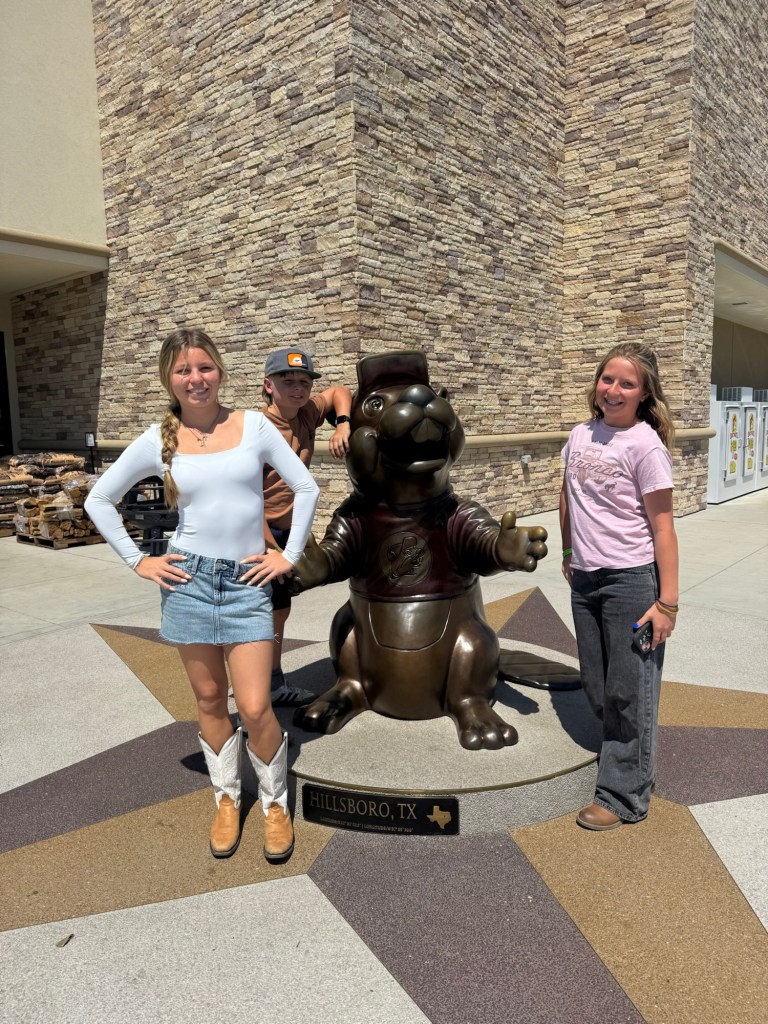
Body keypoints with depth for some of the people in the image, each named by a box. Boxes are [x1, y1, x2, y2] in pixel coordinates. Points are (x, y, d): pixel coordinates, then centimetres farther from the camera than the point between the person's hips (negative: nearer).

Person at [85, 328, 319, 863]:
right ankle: (227, 800, 34)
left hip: (248, 582, -1)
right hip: (188, 578, 1)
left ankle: (276, 804, 22)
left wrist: (290, 555, 0)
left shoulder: (254, 425, -1)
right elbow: (99, 500, 10)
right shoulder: (158, 440, 2)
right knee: (210, 700, 12)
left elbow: (306, 488, 3)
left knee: (255, 708, -3)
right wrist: (137, 561, 4)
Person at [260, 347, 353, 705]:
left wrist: (343, 424, -3)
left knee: (280, 610, 20)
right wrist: (273, 551, -23)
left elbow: (339, 392, 18)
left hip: (286, 531, 9)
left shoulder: (306, 414, -1)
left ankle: (276, 685, 37)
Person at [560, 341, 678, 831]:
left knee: (628, 691, 4)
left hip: (631, 580, -6)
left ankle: (624, 797, 18)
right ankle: (623, 752, 41)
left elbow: (663, 527, -13)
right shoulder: (581, 434, 5)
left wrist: (668, 601, -15)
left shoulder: (645, 445, -13)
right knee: (597, 690, 18)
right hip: (585, 579, 6)